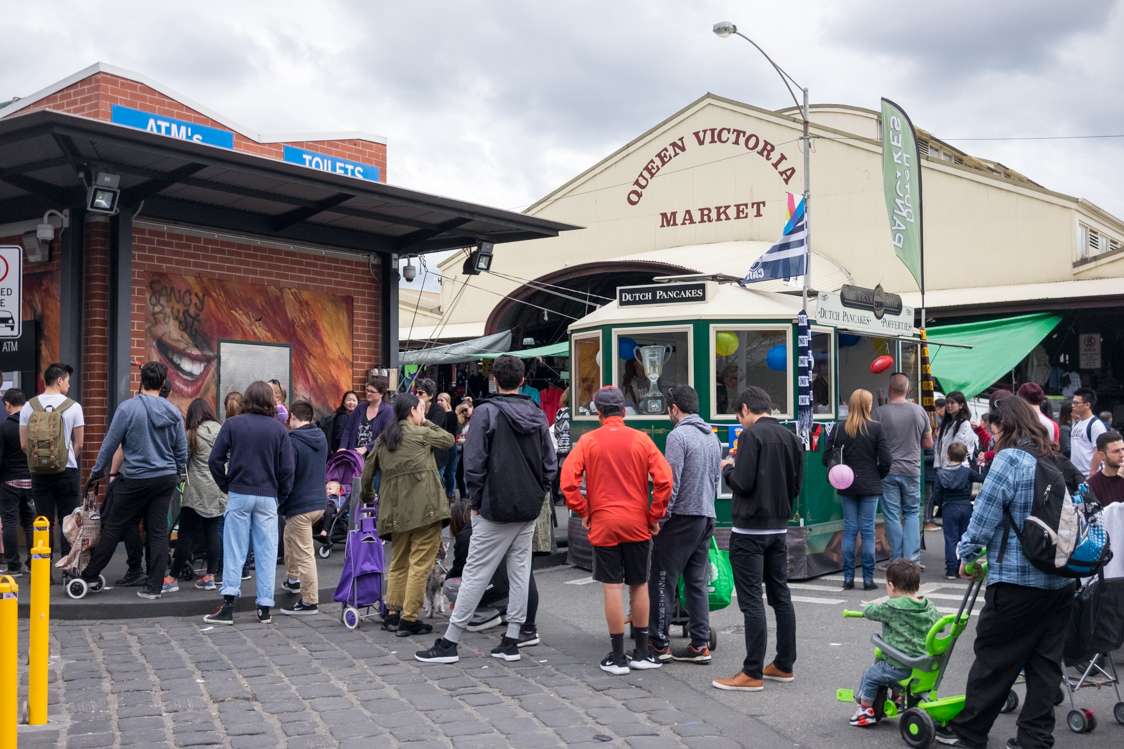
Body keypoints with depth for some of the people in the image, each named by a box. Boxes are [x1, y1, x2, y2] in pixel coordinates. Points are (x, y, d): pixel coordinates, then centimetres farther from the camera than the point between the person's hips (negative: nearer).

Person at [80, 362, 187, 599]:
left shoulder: (127, 408, -11)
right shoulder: (173, 411, 2)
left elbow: (110, 443, -5)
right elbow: (182, 449, 9)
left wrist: (97, 471, 8)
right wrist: (180, 473, 25)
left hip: (135, 479, -4)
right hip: (166, 478, 4)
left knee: (113, 527, 8)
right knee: (158, 531, 6)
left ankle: (89, 575, 16)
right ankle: (154, 586, 7)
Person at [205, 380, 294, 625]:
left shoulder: (232, 424, -1)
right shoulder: (278, 429, 0)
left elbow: (215, 460, -4)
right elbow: (287, 468, -2)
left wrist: (226, 485, 9)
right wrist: (282, 493, 12)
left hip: (239, 495, 0)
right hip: (267, 497, 0)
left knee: (234, 551, 5)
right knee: (266, 552, 6)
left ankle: (228, 605, 0)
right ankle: (265, 608, 7)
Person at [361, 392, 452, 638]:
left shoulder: (383, 439, 16)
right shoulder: (420, 433, -1)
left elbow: (367, 472, 19)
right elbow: (448, 439, 11)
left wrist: (367, 497, 35)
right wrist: (426, 422, 18)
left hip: (396, 511, 6)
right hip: (424, 506, -6)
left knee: (398, 562, 18)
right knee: (420, 562, -4)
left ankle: (392, 613, 19)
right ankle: (409, 618, -5)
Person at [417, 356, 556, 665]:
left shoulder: (487, 412, -10)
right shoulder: (538, 415, 6)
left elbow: (474, 463, -13)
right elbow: (550, 463, 8)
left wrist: (476, 500, -2)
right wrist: (537, 494, 15)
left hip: (495, 510, -5)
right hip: (529, 510, 5)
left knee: (475, 573, -1)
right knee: (520, 572, 11)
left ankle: (449, 642, 4)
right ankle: (511, 641, 14)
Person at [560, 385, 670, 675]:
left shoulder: (587, 441, -3)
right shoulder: (641, 439, -1)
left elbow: (568, 479, -10)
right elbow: (664, 479, -8)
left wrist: (583, 512, 1)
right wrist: (655, 515, 1)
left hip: (603, 524, -1)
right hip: (638, 525, 2)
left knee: (612, 588, 1)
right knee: (639, 585, 13)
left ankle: (618, 657, 4)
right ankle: (642, 653, 20)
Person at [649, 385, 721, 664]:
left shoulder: (678, 435, -12)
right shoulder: (712, 437, 14)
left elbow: (671, 483, -17)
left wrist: (659, 520, -12)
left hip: (681, 518, -8)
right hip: (706, 518, 8)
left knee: (663, 582, -1)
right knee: (697, 583, 10)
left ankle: (659, 645, 1)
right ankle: (700, 645, 10)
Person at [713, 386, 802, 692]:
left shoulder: (751, 435, -14)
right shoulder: (790, 438, 9)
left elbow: (742, 483, -19)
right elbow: (796, 486, 12)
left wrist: (727, 469, 0)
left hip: (750, 529, -7)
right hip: (779, 528, 8)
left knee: (752, 601, -5)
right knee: (780, 596, 14)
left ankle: (752, 673, -2)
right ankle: (784, 665, 21)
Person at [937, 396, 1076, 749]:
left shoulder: (1009, 459, -12)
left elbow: (985, 513, -13)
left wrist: (967, 553, 1)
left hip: (1017, 578, -7)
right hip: (1061, 580, 7)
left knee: (993, 658, 3)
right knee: (1045, 662, 9)